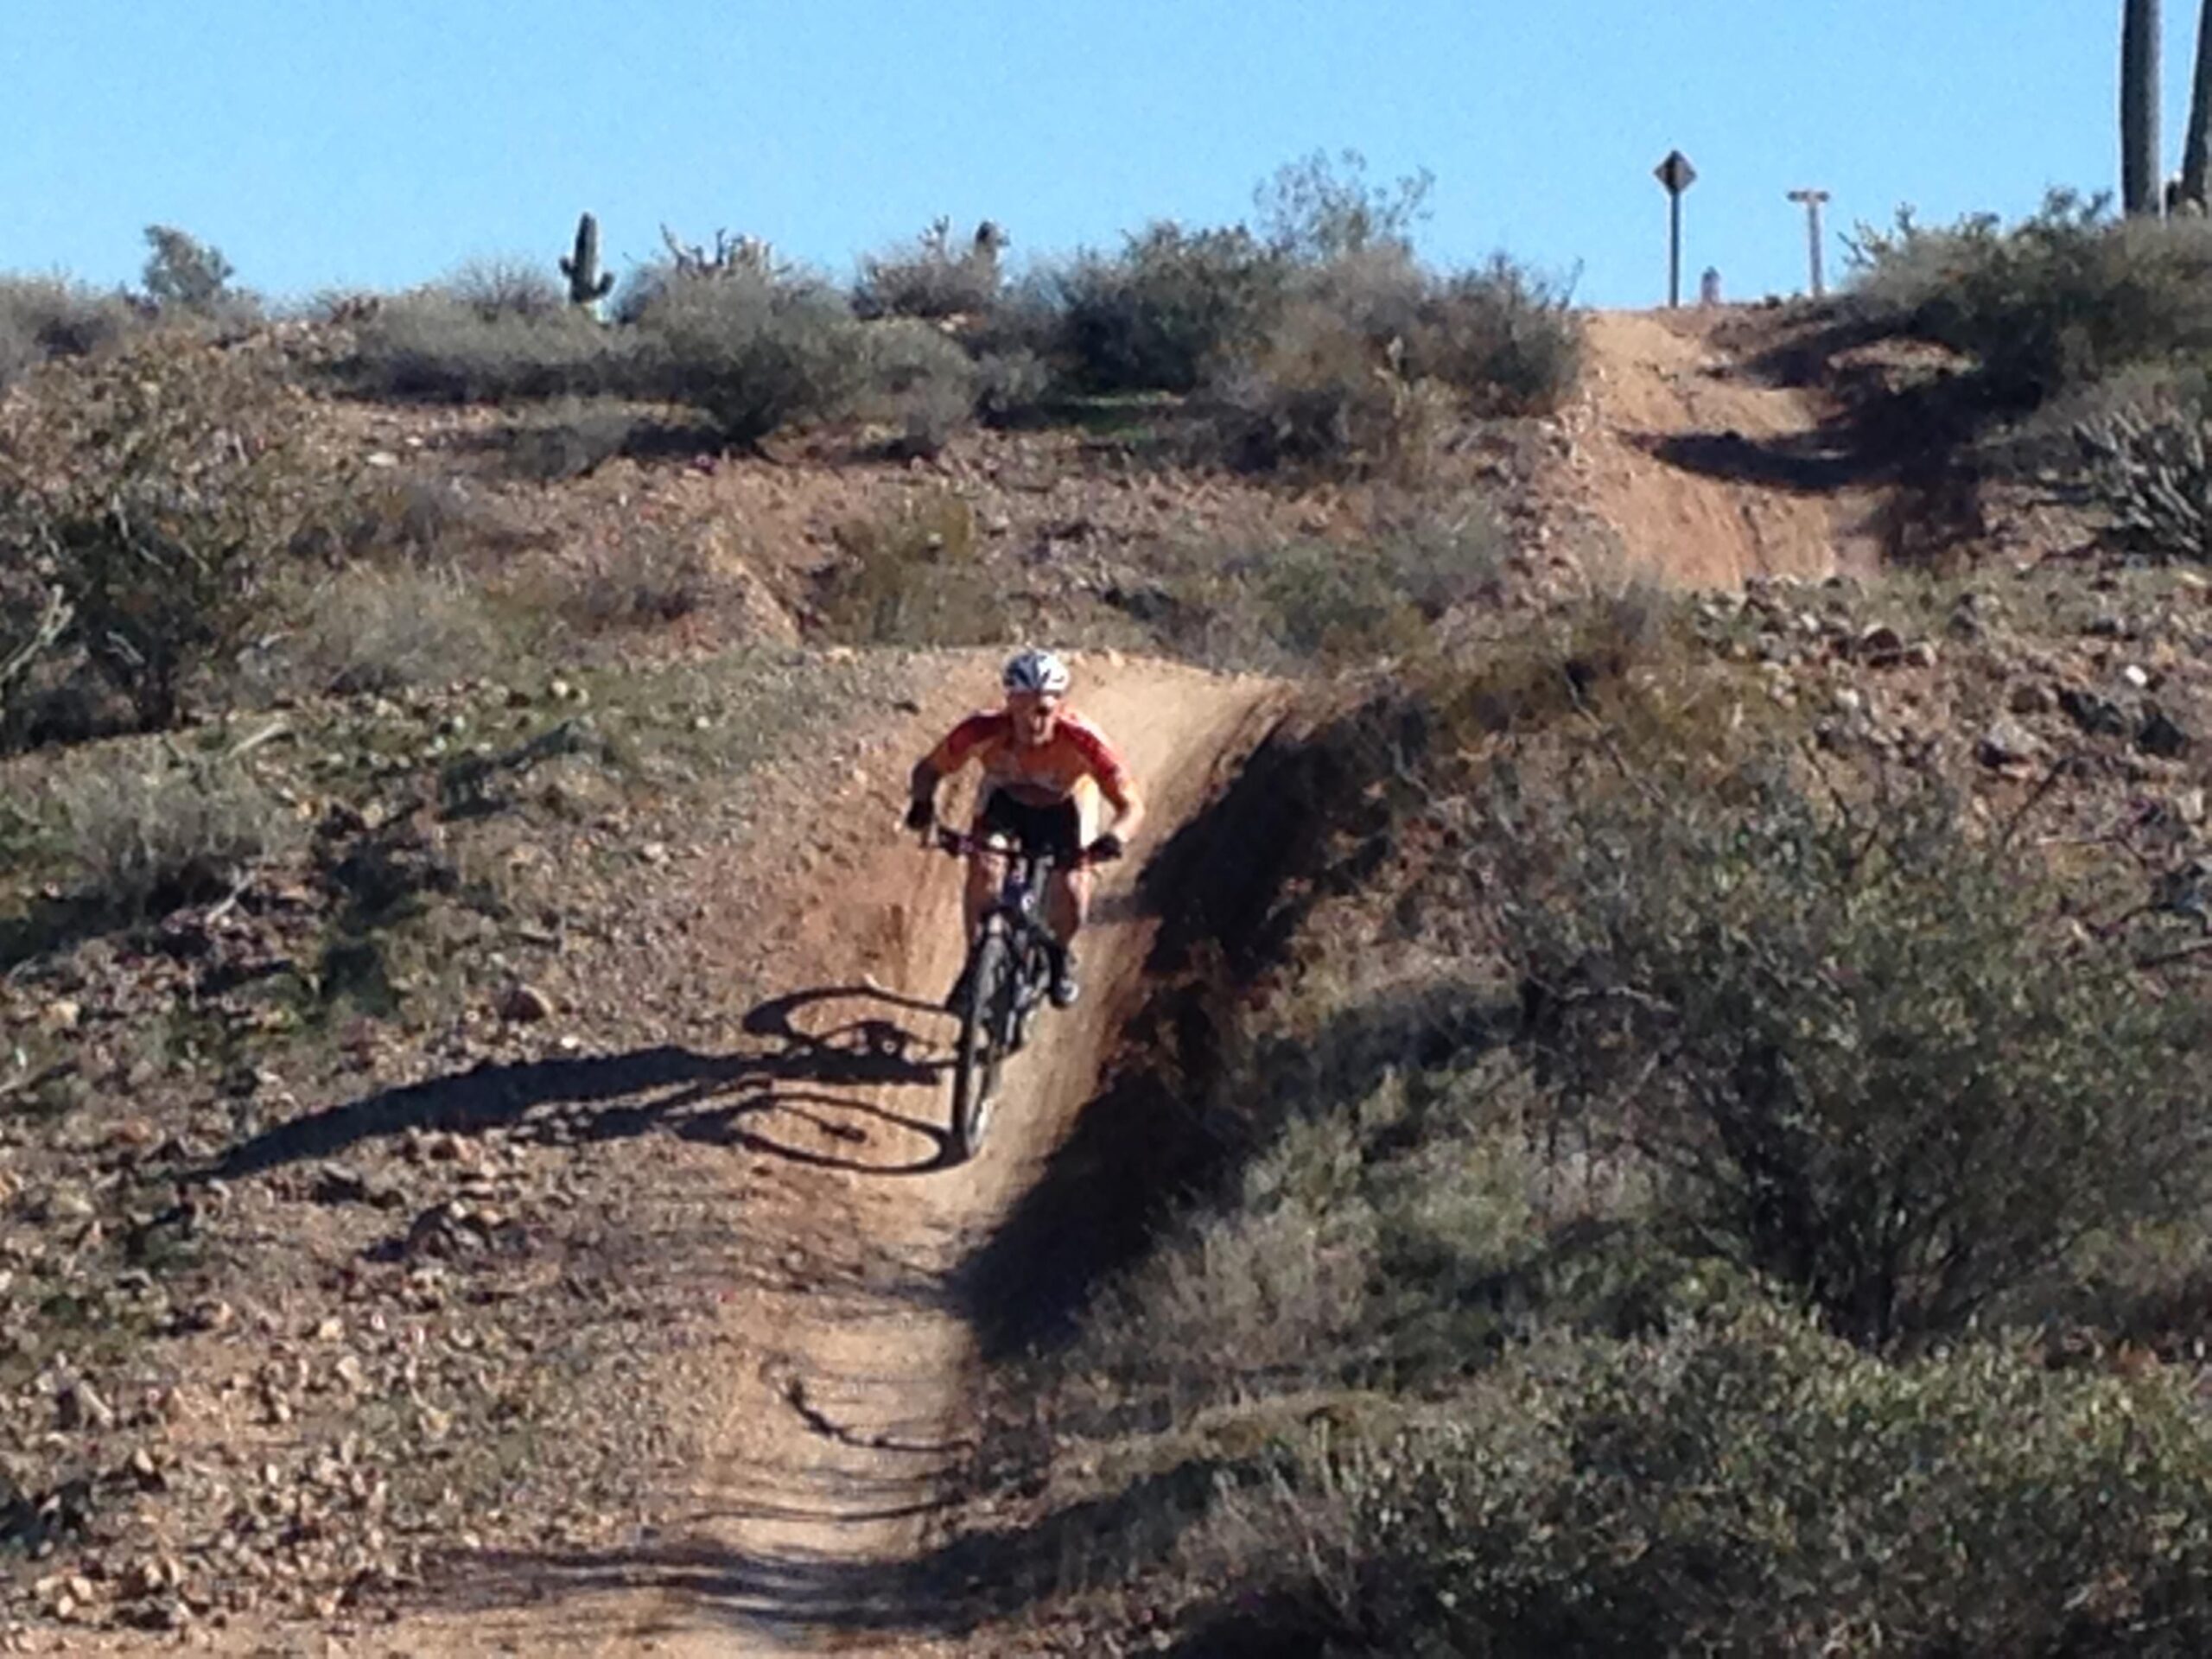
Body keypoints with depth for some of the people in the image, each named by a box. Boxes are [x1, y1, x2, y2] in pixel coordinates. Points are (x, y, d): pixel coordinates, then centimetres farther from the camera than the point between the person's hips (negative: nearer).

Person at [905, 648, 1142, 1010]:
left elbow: (1131, 806, -35)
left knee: (1071, 888, -17)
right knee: (983, 868, -22)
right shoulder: (985, 730, -36)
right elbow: (929, 768, -22)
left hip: (1060, 808, -1)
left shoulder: (1080, 739, -39)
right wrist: (923, 803, -44)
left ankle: (1061, 957, 16)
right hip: (1004, 799, 1)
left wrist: (1116, 837, -56)